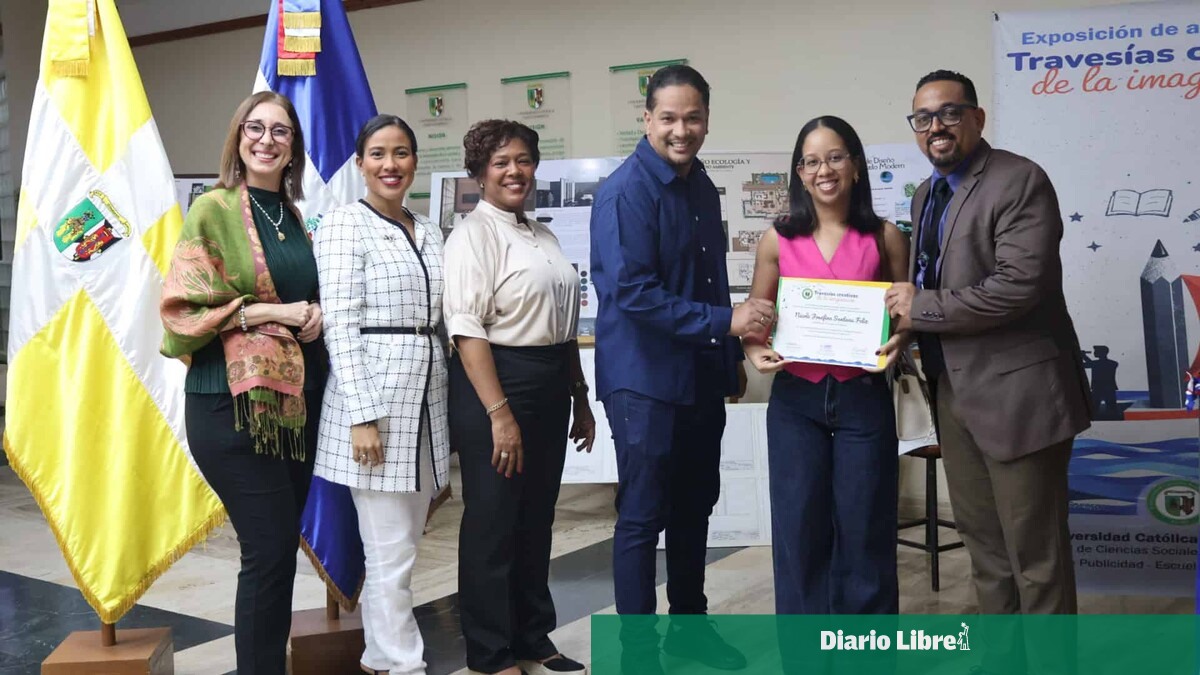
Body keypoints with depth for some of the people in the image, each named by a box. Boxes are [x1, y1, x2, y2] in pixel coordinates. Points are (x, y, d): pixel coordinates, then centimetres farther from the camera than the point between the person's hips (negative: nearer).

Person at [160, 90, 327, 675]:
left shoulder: (293, 215, 13)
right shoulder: (213, 210, -5)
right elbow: (181, 311, -10)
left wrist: (314, 313, 2)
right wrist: (260, 312, -17)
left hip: (297, 396, 7)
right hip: (232, 401, -6)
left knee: (281, 545, 12)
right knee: (271, 548, -6)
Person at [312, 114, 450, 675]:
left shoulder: (427, 230, 14)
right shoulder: (344, 224, -6)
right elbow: (340, 325, -13)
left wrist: (450, 405, 14)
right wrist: (362, 415, -18)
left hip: (426, 397, 7)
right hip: (374, 396, -7)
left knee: (397, 546, 14)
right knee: (392, 554, -2)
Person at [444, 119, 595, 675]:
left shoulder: (543, 235, 15)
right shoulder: (474, 234, -9)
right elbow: (467, 331, -17)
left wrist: (580, 397, 18)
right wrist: (499, 413, -23)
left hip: (551, 388, 8)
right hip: (496, 383, -8)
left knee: (537, 519, 16)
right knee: (493, 523, 3)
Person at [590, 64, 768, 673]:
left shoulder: (702, 186, 10)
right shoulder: (625, 192, -15)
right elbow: (633, 293, -22)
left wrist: (733, 347, 14)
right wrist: (725, 321, -22)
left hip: (703, 375, 8)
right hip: (646, 379, -8)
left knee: (694, 509, 17)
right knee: (642, 518, 2)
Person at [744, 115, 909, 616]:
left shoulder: (885, 238, 2)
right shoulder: (778, 240, 3)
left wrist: (899, 341, -13)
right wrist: (755, 351, -12)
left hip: (864, 399, 0)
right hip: (795, 400, 1)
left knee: (864, 528, 7)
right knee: (799, 528, 6)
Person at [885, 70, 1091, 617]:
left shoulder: (1020, 181, -12)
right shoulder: (925, 196, 14)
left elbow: (1020, 284, -23)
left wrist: (921, 308, -16)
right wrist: (907, 302, -1)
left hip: (1015, 391, -8)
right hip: (954, 388, 8)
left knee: (1034, 548, 1)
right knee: (982, 539, 18)